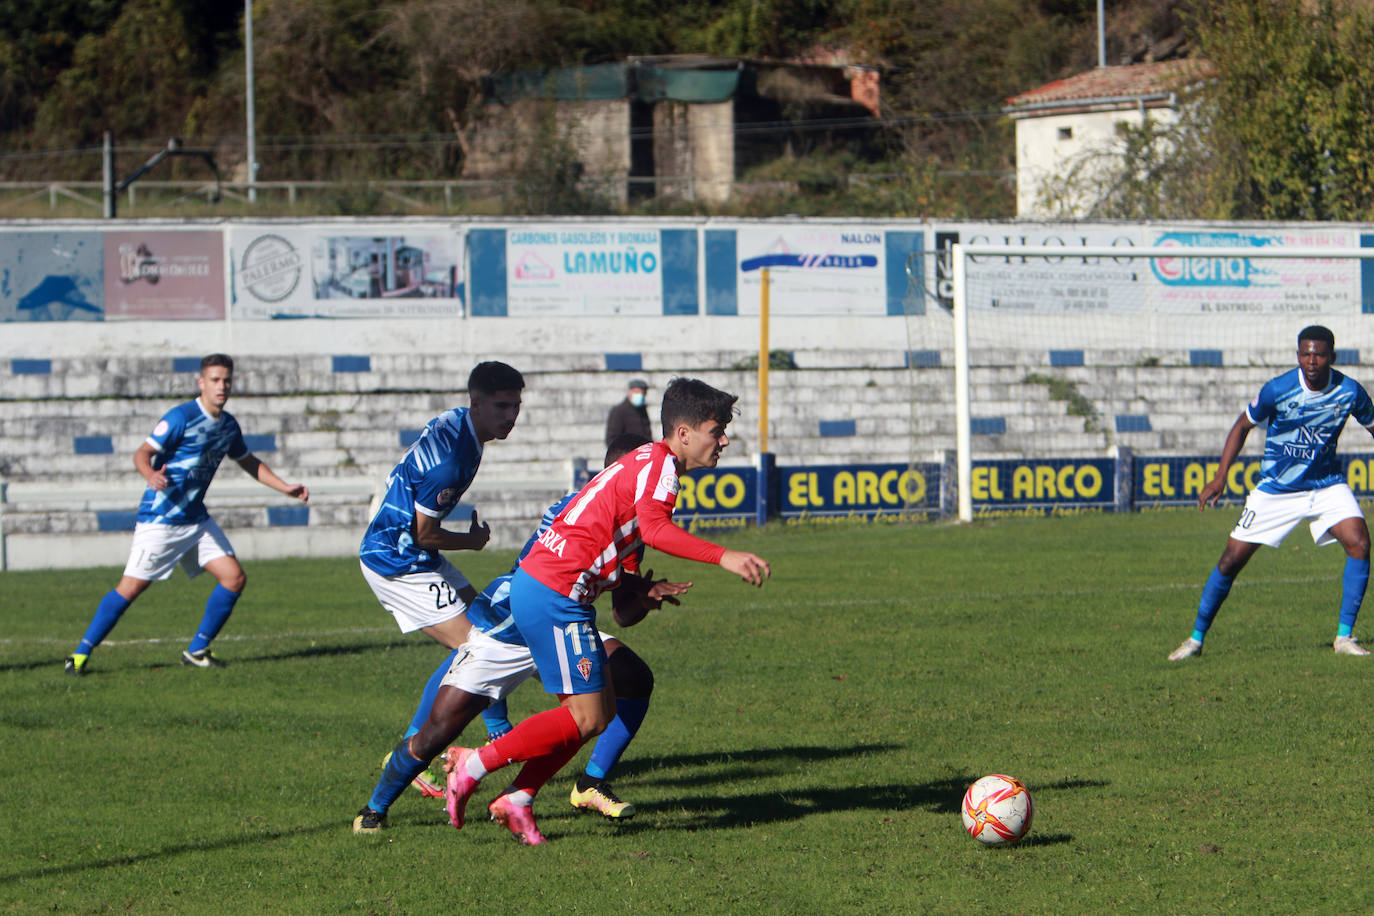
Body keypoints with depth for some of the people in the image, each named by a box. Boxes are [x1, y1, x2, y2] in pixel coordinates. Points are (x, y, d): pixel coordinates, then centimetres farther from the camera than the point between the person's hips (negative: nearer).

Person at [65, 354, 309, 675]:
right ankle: (82, 652, 0)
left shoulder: (229, 425, 8)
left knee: (234, 578, -1)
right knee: (131, 587, -10)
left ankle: (197, 650, 10)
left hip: (197, 519, 7)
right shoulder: (181, 417, -15)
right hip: (160, 518, -7)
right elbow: (142, 453, -18)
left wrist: (285, 487, 20)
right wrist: (150, 475, -39)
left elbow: (248, 462, 25)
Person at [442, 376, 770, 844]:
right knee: (587, 716, -7)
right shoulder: (659, 462, -10)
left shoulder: (644, 464, 22)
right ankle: (471, 767, -2)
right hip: (555, 596, -10)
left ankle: (517, 800, 11)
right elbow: (653, 527, -30)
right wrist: (723, 557, -35)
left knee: (602, 707, 11)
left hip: (535, 584, 10)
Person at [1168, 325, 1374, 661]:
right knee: (1232, 559, -5)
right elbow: (1243, 426, -2)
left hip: (1326, 484, 1)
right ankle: (1196, 639, 12)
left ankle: (1345, 637, -10)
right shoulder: (1277, 390, -17)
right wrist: (1221, 476, -8)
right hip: (1276, 489, -1)